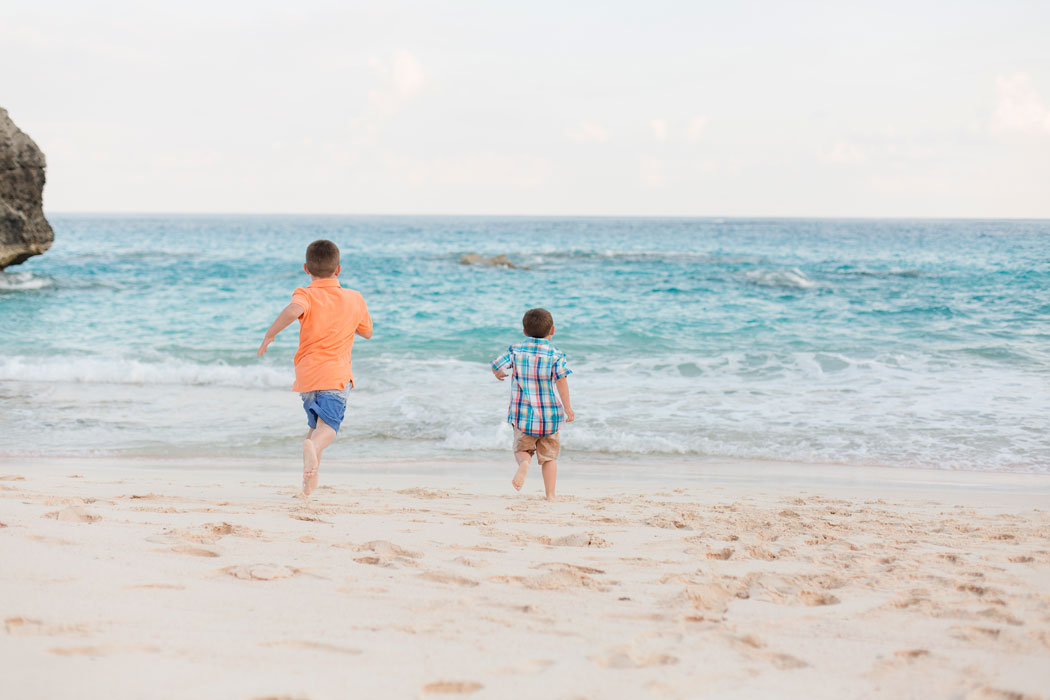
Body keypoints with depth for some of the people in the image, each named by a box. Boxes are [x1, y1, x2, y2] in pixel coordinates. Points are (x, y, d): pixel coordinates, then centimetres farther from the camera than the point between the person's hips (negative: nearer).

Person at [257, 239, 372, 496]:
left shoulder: (307, 295, 1)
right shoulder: (355, 298, 11)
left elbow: (293, 310, -24)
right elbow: (367, 332, 25)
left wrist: (270, 334, -13)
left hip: (306, 374, 1)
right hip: (337, 373, -1)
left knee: (316, 423, 21)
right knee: (328, 424, -17)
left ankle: (309, 480, 14)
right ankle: (313, 446, -50)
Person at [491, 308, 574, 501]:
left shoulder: (515, 350, 0)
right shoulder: (555, 354, -4)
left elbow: (496, 365, -4)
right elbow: (561, 379, -14)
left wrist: (499, 374, 20)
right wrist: (568, 408, -10)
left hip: (523, 414, 0)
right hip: (549, 415, 0)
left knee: (522, 449, 14)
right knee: (548, 456, 11)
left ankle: (524, 463, -20)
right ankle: (550, 495, 7)